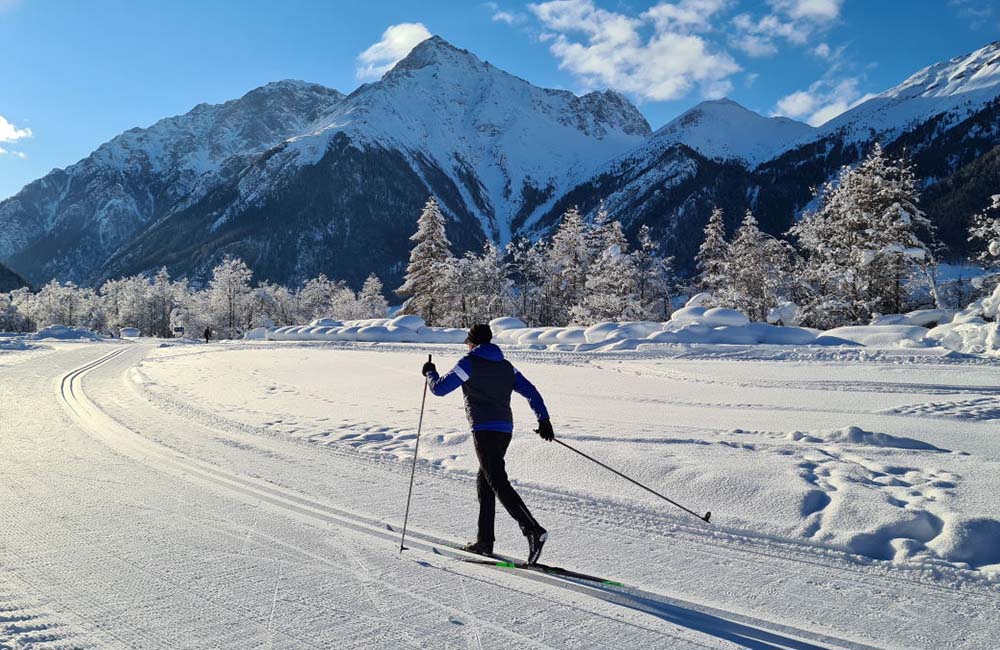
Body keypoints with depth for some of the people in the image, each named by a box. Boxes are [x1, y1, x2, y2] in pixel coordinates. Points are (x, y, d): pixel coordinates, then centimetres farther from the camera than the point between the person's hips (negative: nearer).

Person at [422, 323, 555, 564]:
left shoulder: (469, 363, -1)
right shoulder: (506, 366, 17)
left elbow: (439, 389, 1)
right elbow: (530, 391, 10)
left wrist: (430, 373, 20)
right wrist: (543, 419, 8)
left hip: (485, 430, -7)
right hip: (505, 430, 8)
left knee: (499, 484, -13)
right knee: (484, 482, 18)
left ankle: (533, 530, -27)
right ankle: (484, 541, 21)